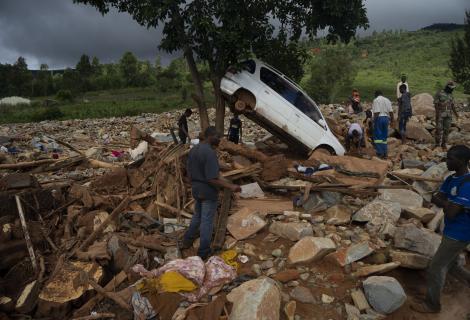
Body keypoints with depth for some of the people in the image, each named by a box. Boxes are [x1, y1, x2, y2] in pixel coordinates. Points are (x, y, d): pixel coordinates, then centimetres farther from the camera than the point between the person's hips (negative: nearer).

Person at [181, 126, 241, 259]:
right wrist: (230, 186, -23)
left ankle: (187, 241, 40)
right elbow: (212, 180, -27)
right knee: (207, 221, 6)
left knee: (197, 215, 27)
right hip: (208, 192, -8)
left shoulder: (193, 150, 2)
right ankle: (203, 252, 20)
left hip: (196, 190, 8)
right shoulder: (210, 153, -25)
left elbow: (189, 173, 10)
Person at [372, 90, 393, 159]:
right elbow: (391, 111, 6)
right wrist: (392, 121, 9)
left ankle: (380, 152, -5)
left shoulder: (376, 100, -6)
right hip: (386, 118, 6)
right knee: (384, 137, 12)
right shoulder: (387, 100, 12)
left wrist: (374, 121, -11)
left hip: (379, 118, -6)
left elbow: (376, 112, -16)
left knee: (377, 136, 0)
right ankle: (385, 153, 12)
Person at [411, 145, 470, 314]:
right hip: (451, 231, 9)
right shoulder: (451, 179, 3)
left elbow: (450, 213, -28)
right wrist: (447, 203, -18)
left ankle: (432, 304, 18)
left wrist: (441, 201, -10)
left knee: (436, 268, 1)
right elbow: (435, 199, 3)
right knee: (451, 265, 23)